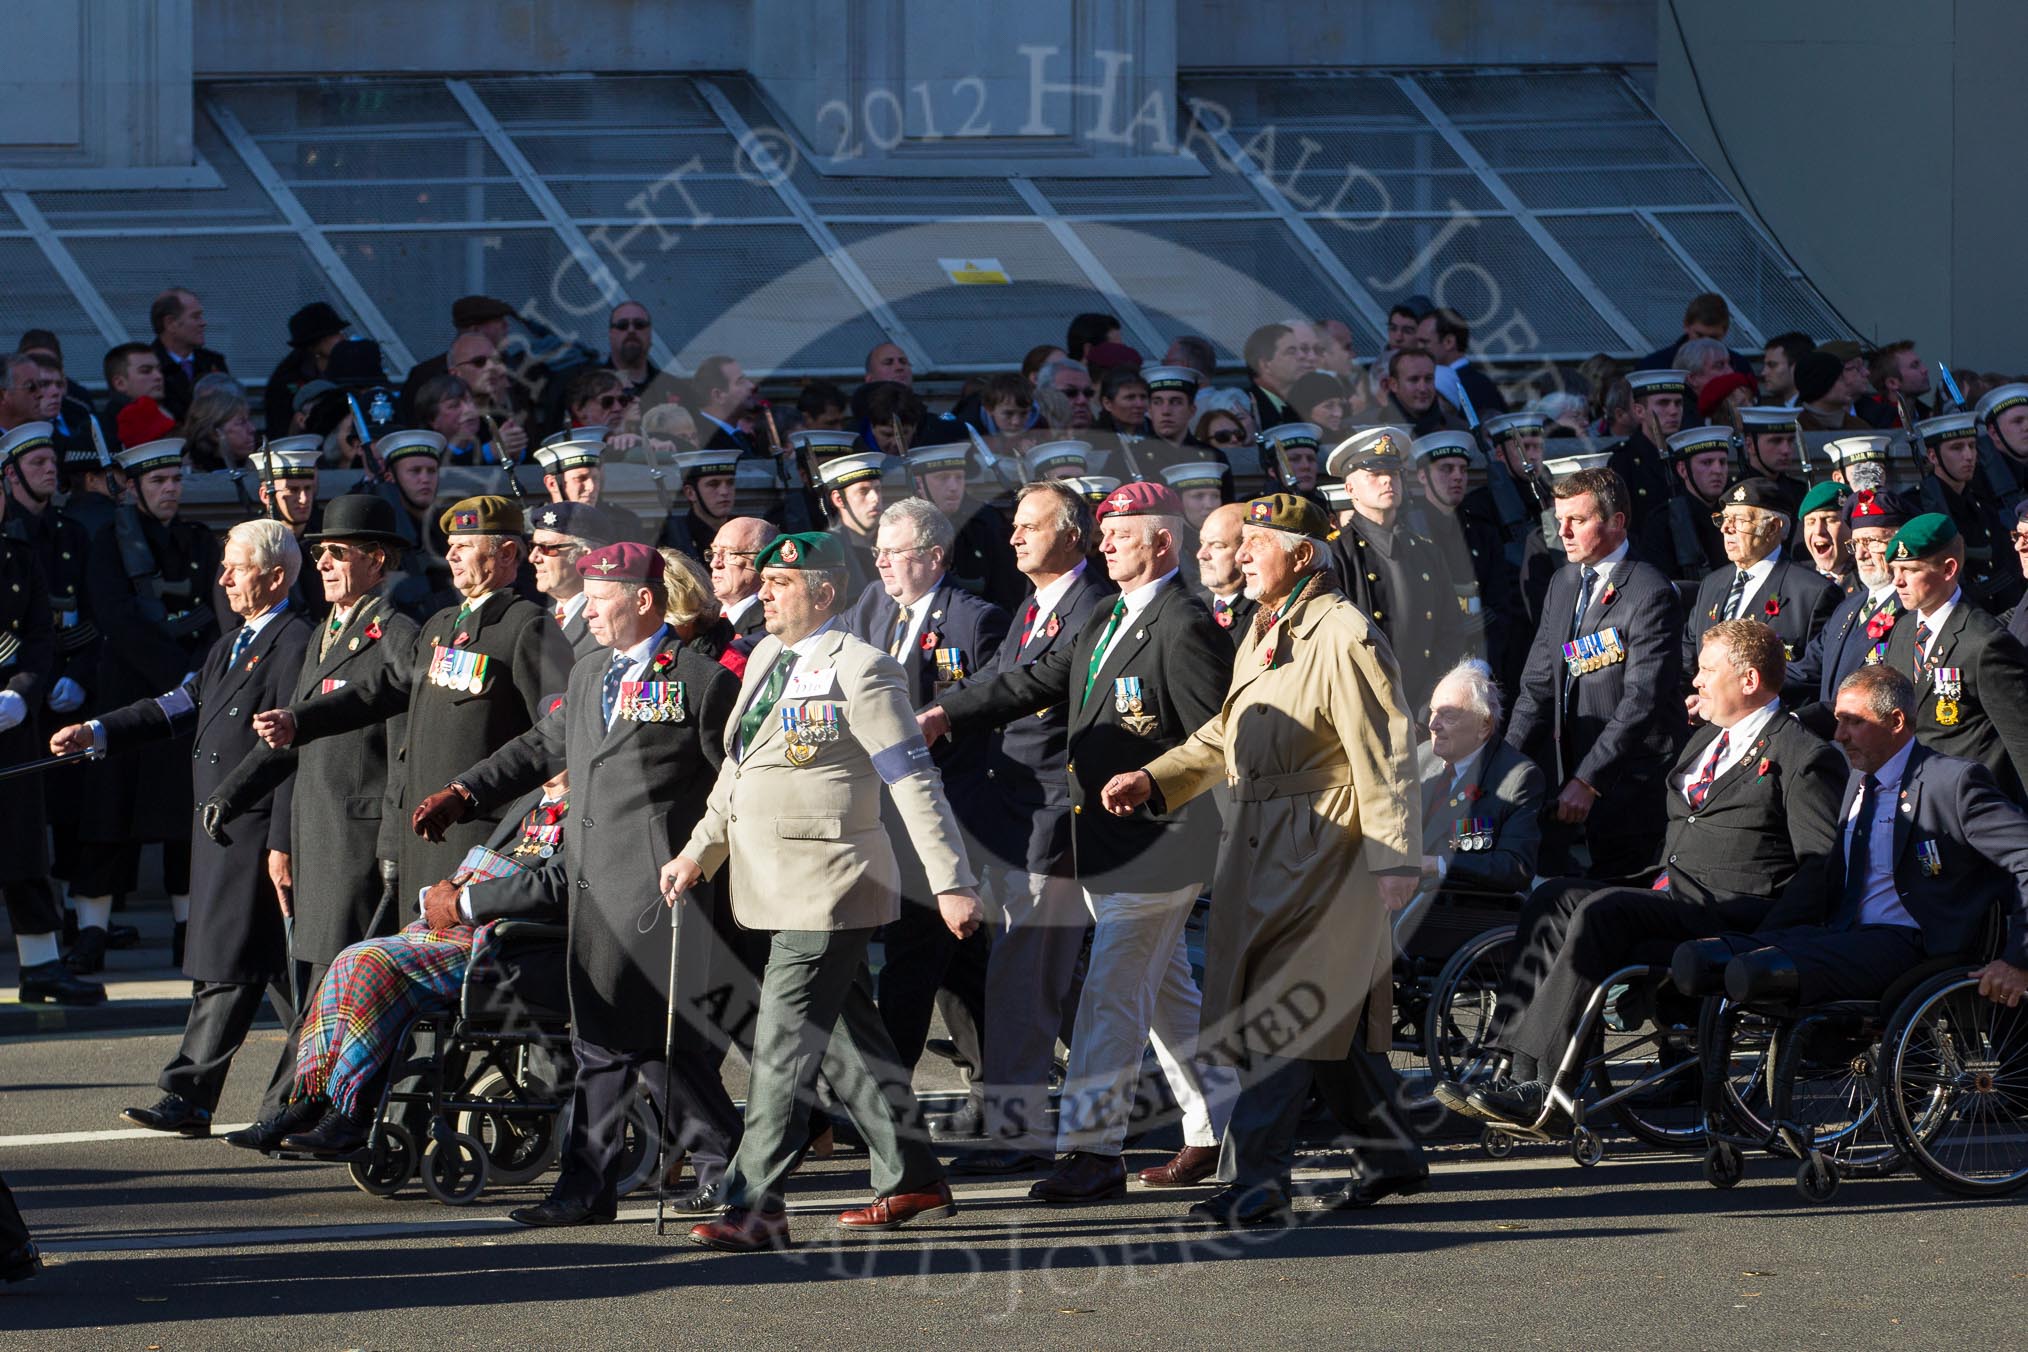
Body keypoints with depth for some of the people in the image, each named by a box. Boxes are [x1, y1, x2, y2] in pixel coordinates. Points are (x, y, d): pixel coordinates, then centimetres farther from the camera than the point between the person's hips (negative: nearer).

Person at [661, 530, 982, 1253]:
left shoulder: (861, 671, -12)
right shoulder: (765, 659, 13)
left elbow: (915, 784, -13)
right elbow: (739, 767, 24)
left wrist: (952, 884, -15)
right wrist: (698, 852, 18)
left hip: (828, 887, -8)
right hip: (777, 887, 9)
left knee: (784, 1041, -11)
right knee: (846, 1038, 14)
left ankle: (756, 1206, -12)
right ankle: (912, 1179, 24)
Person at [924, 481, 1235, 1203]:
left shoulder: (1185, 629, -14)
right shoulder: (1105, 619, 15)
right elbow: (1038, 682, 11)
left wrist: (1143, 784, -18)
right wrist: (947, 714, 2)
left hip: (1158, 837, -10)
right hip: (1106, 838, 10)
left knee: (1112, 988, -11)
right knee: (1164, 986, 16)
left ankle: (1093, 1149, -11)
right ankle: (1216, 1127, 25)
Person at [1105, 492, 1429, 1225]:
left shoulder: (1344, 637, -13)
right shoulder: (1262, 636, 17)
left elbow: (1383, 756, -16)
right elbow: (1223, 737, 25)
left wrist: (1395, 860, -19)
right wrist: (1153, 780, 10)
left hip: (1322, 849, -9)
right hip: (1262, 849, 9)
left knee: (1287, 1012, -10)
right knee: (1331, 1017, 13)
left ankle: (1255, 1178, -12)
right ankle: (1391, 1156, 24)